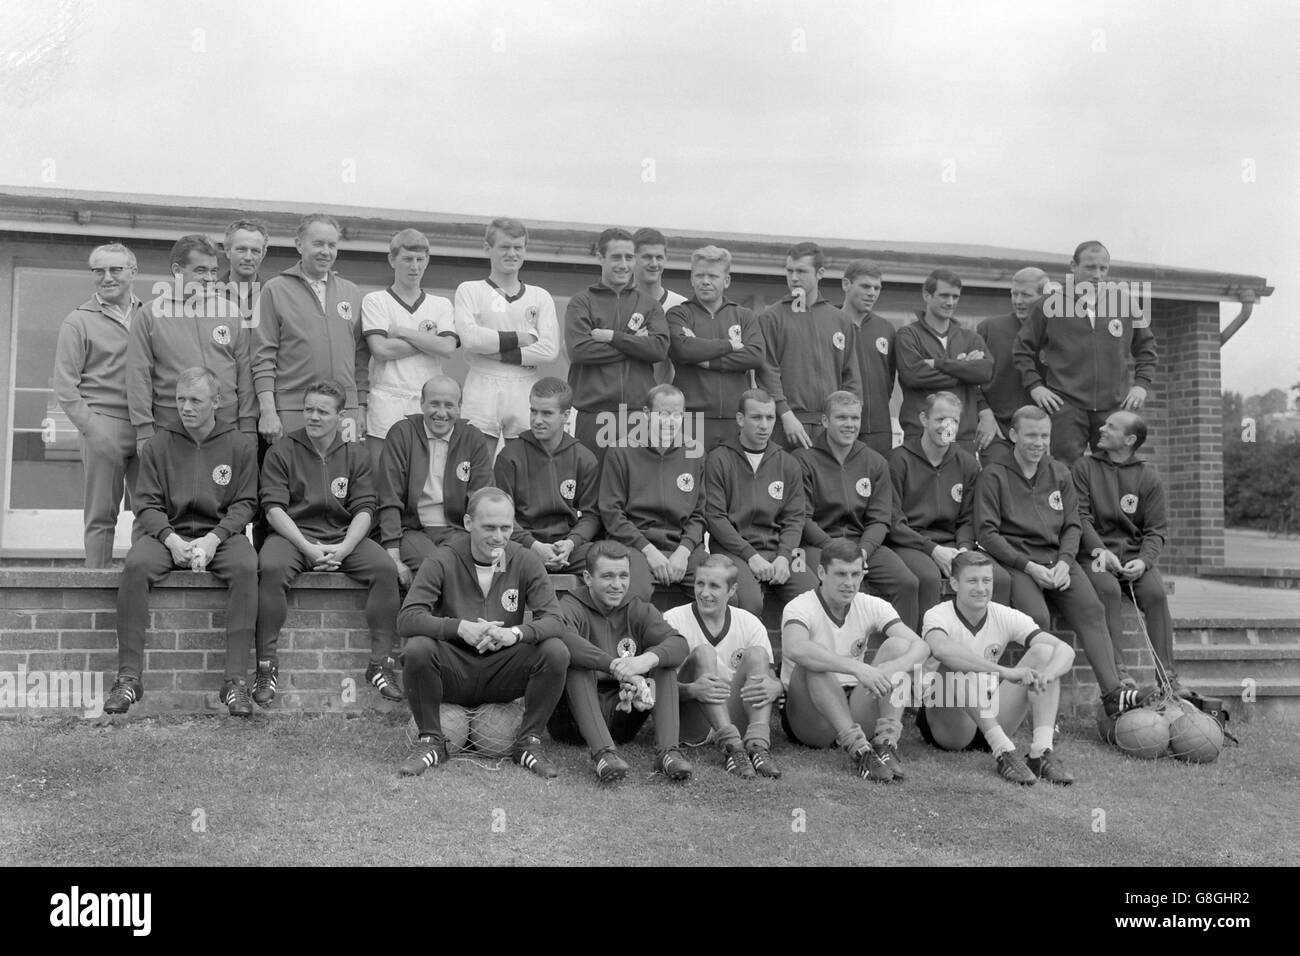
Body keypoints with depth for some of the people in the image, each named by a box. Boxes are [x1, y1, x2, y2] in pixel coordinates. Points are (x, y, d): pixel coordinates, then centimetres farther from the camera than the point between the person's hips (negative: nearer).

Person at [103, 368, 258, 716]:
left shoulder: (241, 445, 6)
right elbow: (147, 504, 4)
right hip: (168, 534, 1)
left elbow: (244, 504, 1)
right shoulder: (158, 444, 8)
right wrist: (171, 539, -15)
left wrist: (213, 539, -15)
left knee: (245, 567, -33)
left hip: (221, 534, -1)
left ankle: (236, 679, -31)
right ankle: (129, 676, -23)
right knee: (136, 564, -30)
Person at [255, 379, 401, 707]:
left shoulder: (356, 455, 11)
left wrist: (343, 549, -15)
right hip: (293, 535, -1)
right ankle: (267, 665, -22)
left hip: (344, 536, 2)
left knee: (385, 568, -25)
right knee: (271, 568, -34)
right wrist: (308, 548, -17)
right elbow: (273, 508, -4)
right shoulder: (281, 452, 5)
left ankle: (381, 663, -17)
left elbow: (364, 509, 3)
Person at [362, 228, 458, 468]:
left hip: (429, 403, 2)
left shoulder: (441, 305, 14)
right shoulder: (374, 301, 7)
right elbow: (380, 350, -7)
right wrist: (428, 339, -1)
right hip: (387, 402, -2)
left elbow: (448, 348, -3)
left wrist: (401, 331, -4)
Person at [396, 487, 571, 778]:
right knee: (417, 649, -30)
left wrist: (516, 632, -32)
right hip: (454, 672, -1)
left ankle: (528, 743, -2)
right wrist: (459, 628, -32)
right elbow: (406, 619, -17)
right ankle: (430, 741, -5)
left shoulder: (525, 561, -2)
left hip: (504, 675, 1)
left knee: (556, 652, -24)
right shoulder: (443, 560, -8)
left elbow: (554, 621, -11)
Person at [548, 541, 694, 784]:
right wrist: (615, 667, -42)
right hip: (573, 720, -3)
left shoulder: (639, 610, 8)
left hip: (621, 716, 3)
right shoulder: (571, 606, -4)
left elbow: (679, 643, -11)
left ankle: (668, 751, -28)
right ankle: (603, 753, -43)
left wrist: (647, 659, -34)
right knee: (574, 660, -28)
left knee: (663, 660, -12)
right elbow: (563, 636, -31)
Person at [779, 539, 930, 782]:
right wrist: (857, 667, -46)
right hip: (808, 720, -4)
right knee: (813, 662, -33)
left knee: (898, 645, -14)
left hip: (855, 709, 4)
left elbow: (920, 646, -12)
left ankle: (886, 742, -27)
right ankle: (858, 749, -39)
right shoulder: (800, 607, -14)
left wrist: (895, 667, -35)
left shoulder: (870, 606, 1)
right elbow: (795, 648, -38)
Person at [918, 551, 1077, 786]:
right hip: (946, 726, -4)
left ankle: (1042, 751, -23)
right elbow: (941, 649, -41)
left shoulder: (1005, 617, -2)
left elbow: (1065, 650, -12)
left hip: (992, 718, 5)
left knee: (1043, 651, -11)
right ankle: (1004, 752, -34)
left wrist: (1046, 675, -35)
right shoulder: (938, 615, -15)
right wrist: (1006, 672, -48)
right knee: (959, 666, -32)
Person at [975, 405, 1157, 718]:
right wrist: (1029, 566, -13)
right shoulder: (994, 475, 2)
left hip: (1057, 559, 4)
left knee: (1092, 610, -20)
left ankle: (1113, 693, -24)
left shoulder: (1060, 474, 18)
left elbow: (1073, 526, 16)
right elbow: (986, 533, -5)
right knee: (1037, 617, -30)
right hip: (1014, 560, -4)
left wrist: (1064, 562, -5)